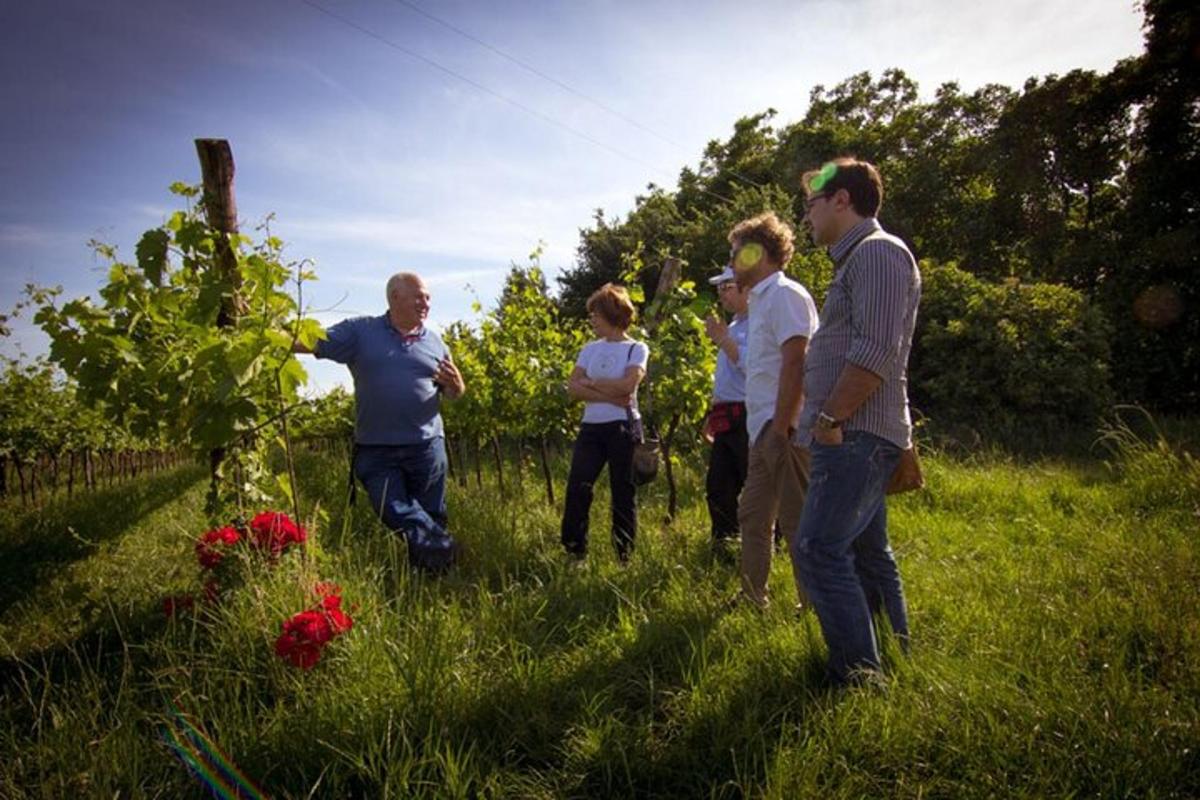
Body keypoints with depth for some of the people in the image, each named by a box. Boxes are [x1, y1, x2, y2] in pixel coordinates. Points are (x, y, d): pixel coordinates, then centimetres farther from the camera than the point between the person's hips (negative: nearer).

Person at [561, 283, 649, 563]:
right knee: (577, 486, -8)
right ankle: (574, 552, 0)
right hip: (591, 427, 4)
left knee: (623, 491, 2)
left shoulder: (637, 349, 1)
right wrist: (609, 396, -11)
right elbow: (573, 388, 1)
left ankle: (624, 556, 13)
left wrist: (590, 382, -6)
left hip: (623, 427, -4)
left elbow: (627, 385, -16)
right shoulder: (590, 349, 13)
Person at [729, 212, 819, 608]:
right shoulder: (761, 299, 19)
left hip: (783, 429, -10)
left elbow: (795, 363, -20)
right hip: (764, 430, 10)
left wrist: (780, 428, -23)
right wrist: (768, 429, 16)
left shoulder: (785, 294, -11)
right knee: (752, 515, 16)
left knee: (798, 522, -3)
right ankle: (753, 600, 28)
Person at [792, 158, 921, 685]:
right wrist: (827, 422, 16)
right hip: (855, 437, 11)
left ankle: (859, 675, -5)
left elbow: (875, 351, -22)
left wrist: (829, 419, -18)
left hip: (857, 435, -11)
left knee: (818, 549, -13)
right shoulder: (857, 259, 22)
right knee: (866, 551, 17)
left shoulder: (878, 252, -10)